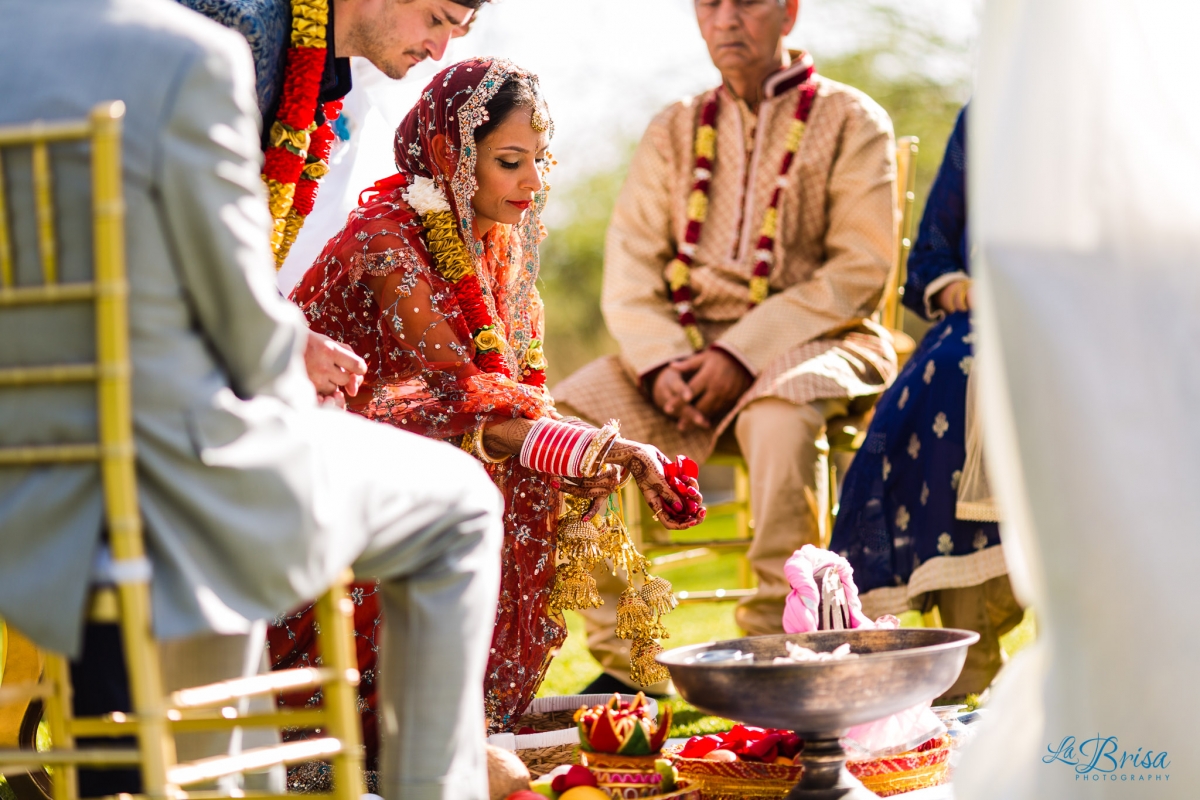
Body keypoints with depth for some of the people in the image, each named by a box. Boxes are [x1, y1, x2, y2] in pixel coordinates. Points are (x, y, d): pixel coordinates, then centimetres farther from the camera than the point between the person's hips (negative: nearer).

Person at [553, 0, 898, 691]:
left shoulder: (850, 120, 3)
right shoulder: (675, 131, 16)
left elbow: (860, 269, -8)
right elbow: (630, 266, 7)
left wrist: (743, 352, -17)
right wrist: (660, 362, -13)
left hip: (813, 340, -4)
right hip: (687, 343, 4)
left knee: (780, 411, -39)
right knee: (566, 413, -20)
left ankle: (776, 644, -30)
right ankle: (620, 655, -17)